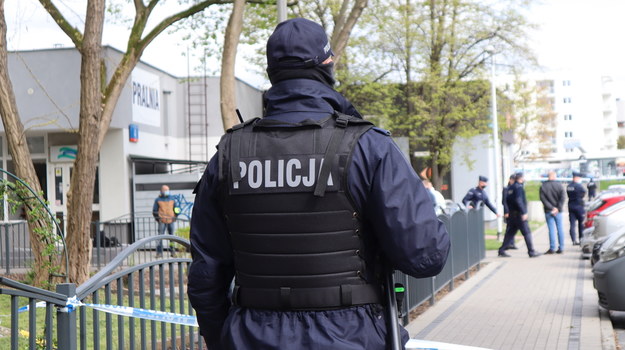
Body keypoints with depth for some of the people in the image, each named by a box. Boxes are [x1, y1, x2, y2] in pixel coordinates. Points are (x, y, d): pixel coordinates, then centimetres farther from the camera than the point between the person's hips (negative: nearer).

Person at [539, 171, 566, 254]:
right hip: (558, 211, 1)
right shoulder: (559, 185, -2)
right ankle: (561, 248, 8)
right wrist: (558, 209, -9)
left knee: (551, 230, 1)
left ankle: (552, 248, -1)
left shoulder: (543, 186, -3)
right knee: (560, 229, 7)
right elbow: (562, 198, -8)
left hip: (548, 211, -1)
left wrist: (551, 208, -10)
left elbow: (543, 199, -9)